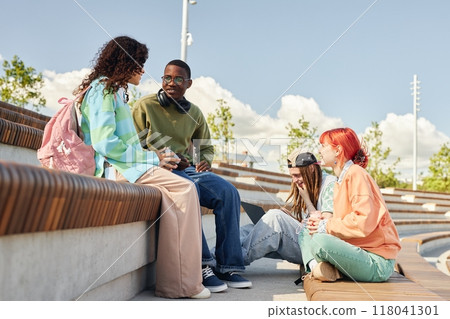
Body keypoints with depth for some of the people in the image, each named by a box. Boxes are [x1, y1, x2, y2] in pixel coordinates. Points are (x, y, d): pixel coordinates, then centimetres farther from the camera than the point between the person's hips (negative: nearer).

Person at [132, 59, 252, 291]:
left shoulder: (194, 113, 16)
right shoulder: (145, 106, 2)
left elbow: (207, 148, 26)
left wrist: (205, 161, 2)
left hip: (188, 169, 5)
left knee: (228, 192, -20)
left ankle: (228, 267, -19)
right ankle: (202, 265, -35)